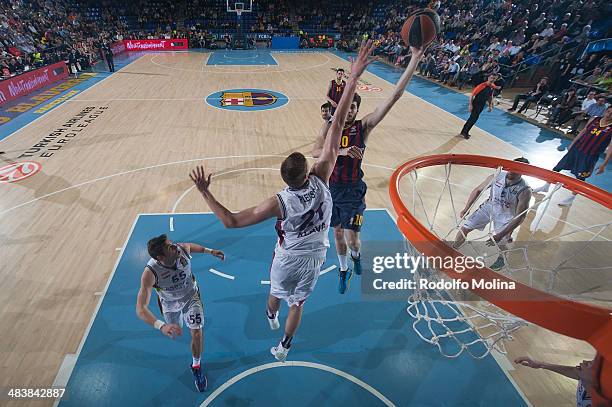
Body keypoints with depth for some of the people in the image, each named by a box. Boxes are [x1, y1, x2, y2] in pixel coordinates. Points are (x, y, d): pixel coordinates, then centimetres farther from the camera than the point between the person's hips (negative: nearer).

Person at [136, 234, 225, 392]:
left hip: (191, 296, 1)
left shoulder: (182, 249, -33)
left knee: (197, 333, -6)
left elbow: (190, 245, -4)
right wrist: (162, 326, -59)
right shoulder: (150, 273, -41)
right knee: (174, 332, 25)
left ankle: (196, 366, 23)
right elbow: (140, 309, -45)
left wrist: (209, 251, -4)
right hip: (170, 303, 0)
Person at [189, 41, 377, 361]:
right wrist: (353, 79, -28)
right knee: (297, 303, 24)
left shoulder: (280, 202, -33)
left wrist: (205, 192, -24)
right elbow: (336, 129, -30)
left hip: (288, 259, -2)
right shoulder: (320, 181, -28)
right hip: (315, 258, 2)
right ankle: (284, 347, 45)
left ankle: (271, 318, 65)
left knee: (276, 292, 32)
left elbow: (231, 221, -30)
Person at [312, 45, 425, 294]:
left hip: (353, 190, -2)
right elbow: (315, 152, -17)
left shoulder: (363, 126, -8)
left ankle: (356, 255, 39)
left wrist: (415, 59, -22)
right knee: (337, 233, 17)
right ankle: (344, 270, 42)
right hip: (332, 187, 3)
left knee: (352, 239, -1)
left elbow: (394, 96, -17)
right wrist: (342, 151, -33)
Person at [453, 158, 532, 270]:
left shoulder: (524, 191, -28)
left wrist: (501, 235, -28)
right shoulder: (497, 176, -21)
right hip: (489, 206, 3)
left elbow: (520, 217, -24)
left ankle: (502, 258, 39)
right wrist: (466, 209, -5)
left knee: (499, 244, 1)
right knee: (464, 228, -2)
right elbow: (478, 190, -5)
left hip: (505, 215, -2)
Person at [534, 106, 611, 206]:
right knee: (557, 168, 9)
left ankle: (571, 198, 22)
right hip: (576, 149, 5)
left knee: (580, 178, 6)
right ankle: (546, 186, 27)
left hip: (590, 156, -4)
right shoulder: (594, 120, 0)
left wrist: (604, 164, -15)